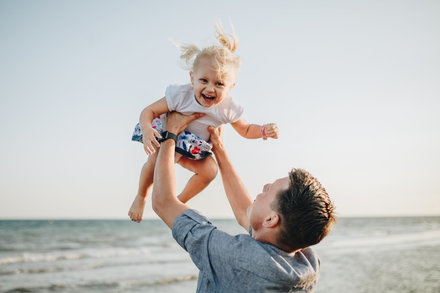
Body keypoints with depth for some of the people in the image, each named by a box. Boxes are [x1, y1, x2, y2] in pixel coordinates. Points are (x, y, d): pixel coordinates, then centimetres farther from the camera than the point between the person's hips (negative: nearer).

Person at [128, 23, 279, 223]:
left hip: (194, 149, 4)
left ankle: (180, 201, 13)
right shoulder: (181, 96, -29)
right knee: (157, 159, -31)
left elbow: (245, 130, -1)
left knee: (210, 170, -13)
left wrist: (264, 130, -21)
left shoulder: (227, 109, -18)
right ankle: (141, 197, -2)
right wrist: (147, 129, -44)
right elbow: (149, 111, -22)